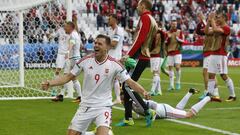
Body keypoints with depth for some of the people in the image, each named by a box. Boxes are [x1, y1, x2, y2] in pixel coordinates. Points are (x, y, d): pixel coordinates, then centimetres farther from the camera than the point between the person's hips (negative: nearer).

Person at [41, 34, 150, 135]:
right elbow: (68, 77, 3)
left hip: (103, 107, -3)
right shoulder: (85, 61, -3)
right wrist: (49, 83, -9)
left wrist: (143, 92, -28)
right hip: (85, 106, 3)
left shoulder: (115, 65, -10)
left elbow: (130, 82, -10)